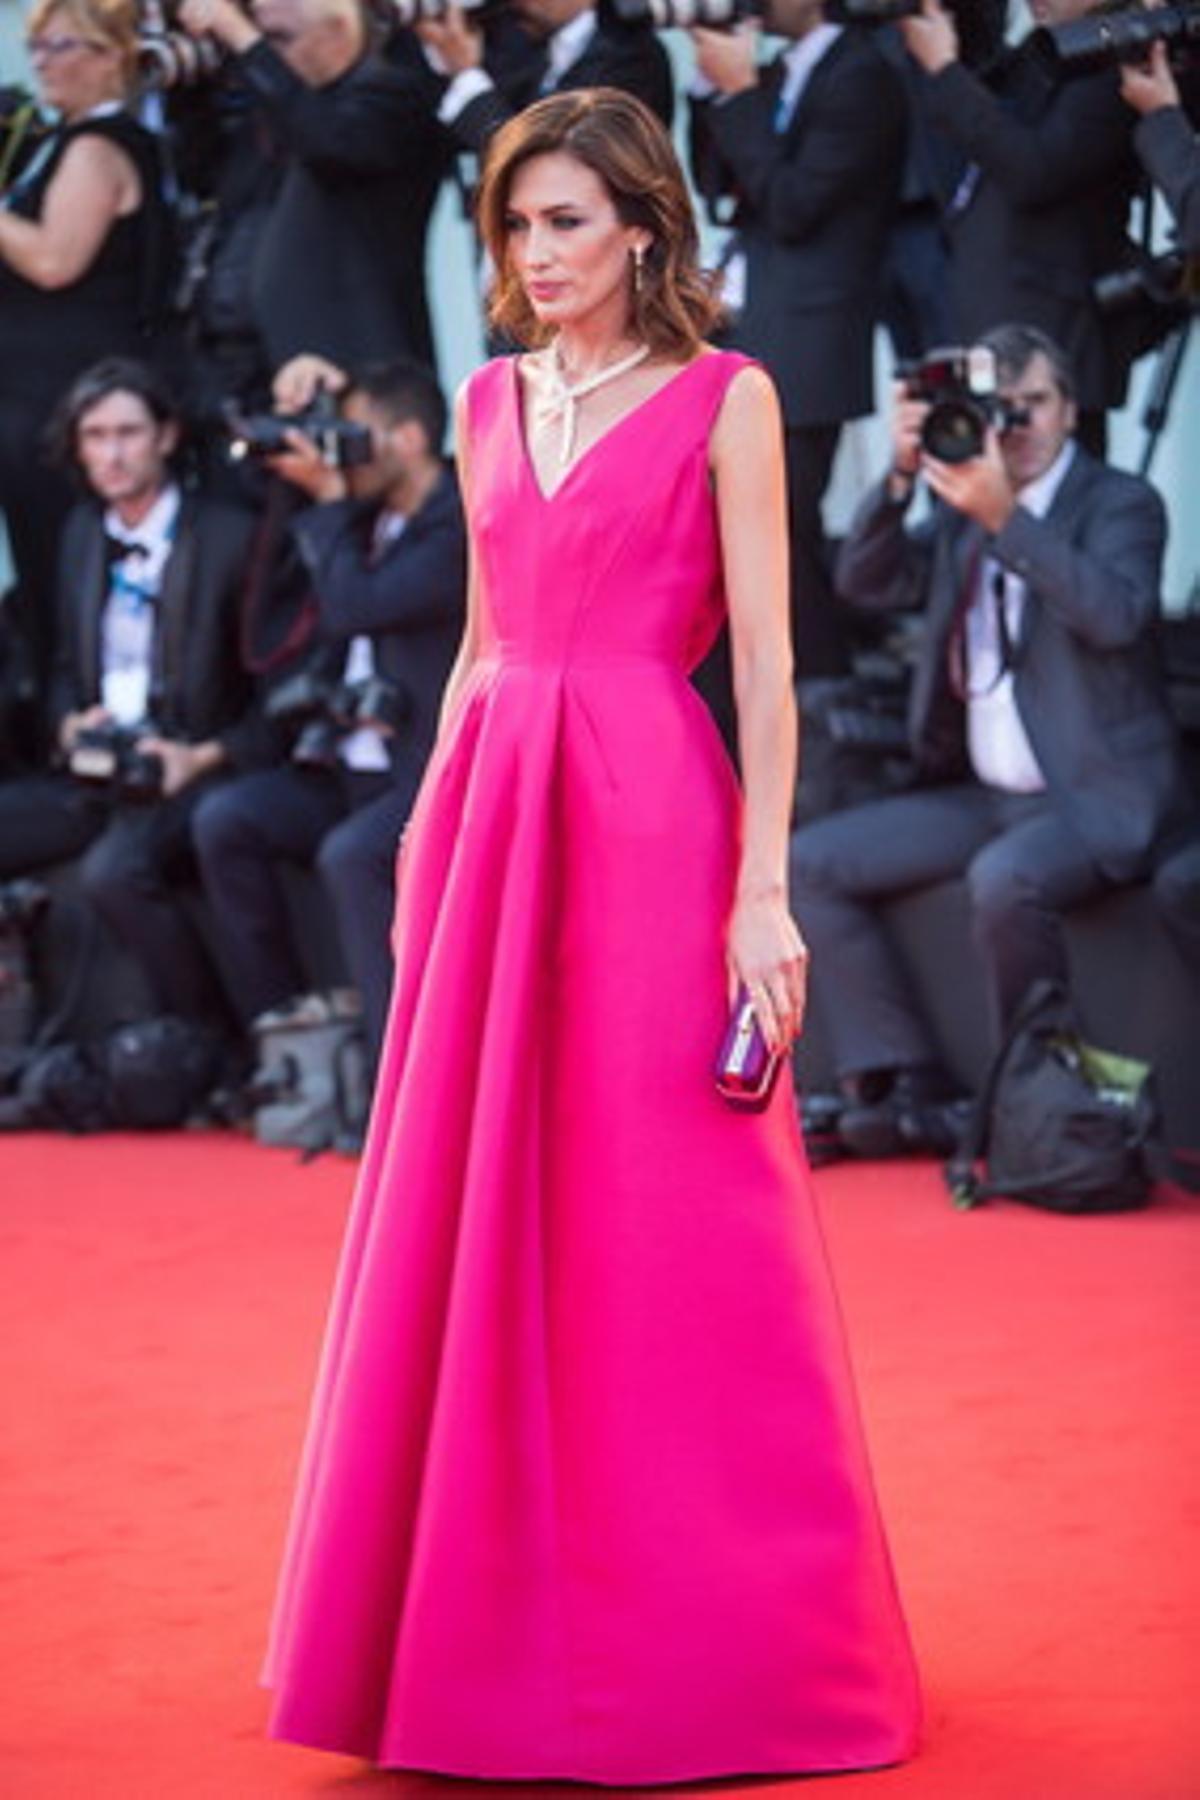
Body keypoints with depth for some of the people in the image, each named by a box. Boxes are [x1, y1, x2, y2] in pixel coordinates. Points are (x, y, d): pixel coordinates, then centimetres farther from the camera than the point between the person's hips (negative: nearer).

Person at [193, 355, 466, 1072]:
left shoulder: (460, 528, -12)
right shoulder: (369, 513, 13)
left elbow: (351, 606, -22)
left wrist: (329, 499, -11)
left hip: (431, 776, -9)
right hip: (347, 768, 9)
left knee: (352, 855, -33)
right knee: (224, 821, -11)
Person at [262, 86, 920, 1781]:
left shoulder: (722, 400, -2)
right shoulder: (491, 402, 14)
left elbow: (765, 660, -6)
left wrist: (763, 890, -13)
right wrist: (431, 828, 12)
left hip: (648, 817, -5)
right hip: (494, 815, 5)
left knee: (659, 1233, -3)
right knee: (477, 1227, 6)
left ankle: (699, 1637, 7)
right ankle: (504, 1626, 17)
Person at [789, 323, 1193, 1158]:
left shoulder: (1121, 503, -4)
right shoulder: (961, 510, 12)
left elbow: (1116, 614, -23)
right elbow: (867, 581, 2)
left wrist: (1006, 517, -28)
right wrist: (901, 474, -12)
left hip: (1096, 797, -7)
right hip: (985, 796, 7)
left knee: (1005, 878, -37)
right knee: (812, 863, -3)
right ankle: (905, 1089, -7)